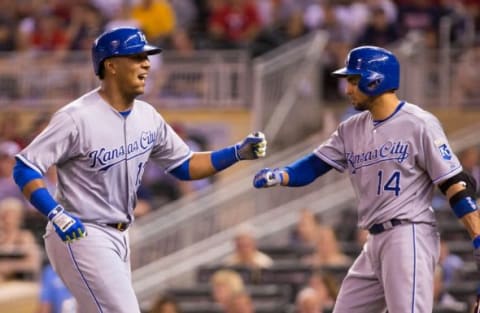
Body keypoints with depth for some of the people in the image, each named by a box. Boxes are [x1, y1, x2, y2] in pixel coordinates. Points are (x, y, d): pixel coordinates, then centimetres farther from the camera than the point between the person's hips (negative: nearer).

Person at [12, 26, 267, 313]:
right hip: (79, 235, -9)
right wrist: (55, 215, -30)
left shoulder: (148, 117, 6)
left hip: (118, 237, 9)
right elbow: (25, 168, -16)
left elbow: (184, 166, 16)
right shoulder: (77, 117, -18)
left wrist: (238, 153, 3)